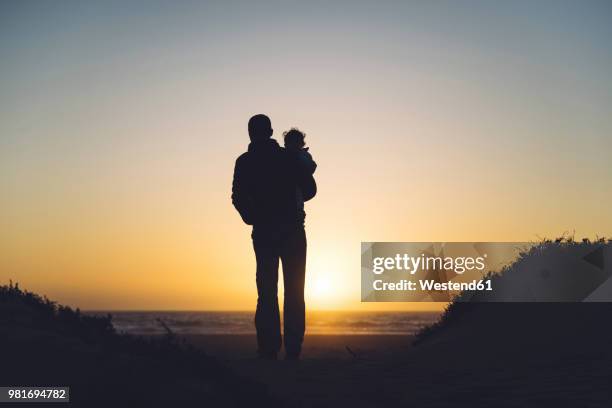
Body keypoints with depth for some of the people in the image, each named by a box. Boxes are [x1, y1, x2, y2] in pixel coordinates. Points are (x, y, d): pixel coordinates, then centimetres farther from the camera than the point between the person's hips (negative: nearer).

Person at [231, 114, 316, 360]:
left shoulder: (244, 162, 3)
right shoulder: (287, 157, 0)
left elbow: (238, 198, -2)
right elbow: (310, 190, 0)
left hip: (263, 233, 1)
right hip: (292, 231, -1)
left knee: (267, 293, 5)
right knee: (294, 292, 2)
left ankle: (268, 350, -2)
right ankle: (293, 349, -4)